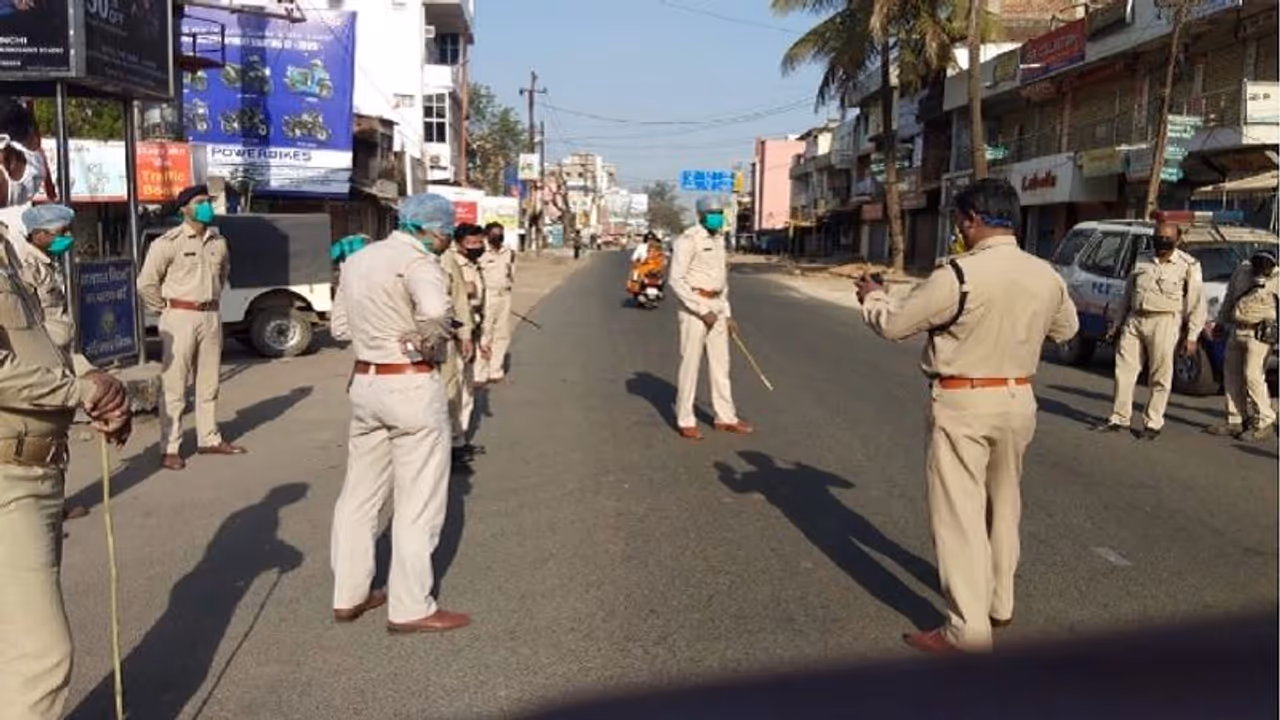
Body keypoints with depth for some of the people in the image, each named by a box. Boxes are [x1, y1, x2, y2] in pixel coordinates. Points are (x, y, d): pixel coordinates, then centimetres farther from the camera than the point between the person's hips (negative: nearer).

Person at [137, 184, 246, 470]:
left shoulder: (218, 241, 8)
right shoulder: (168, 242, -11)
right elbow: (146, 283, -9)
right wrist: (165, 309, -3)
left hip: (211, 317, 6)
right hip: (180, 318, -6)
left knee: (208, 383, 14)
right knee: (174, 386, -2)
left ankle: (209, 439, 25)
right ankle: (170, 449, 3)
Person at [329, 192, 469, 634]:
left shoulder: (358, 260, 11)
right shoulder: (417, 260, -15)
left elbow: (340, 326, 17)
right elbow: (435, 311, -36)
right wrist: (427, 342, -17)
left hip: (365, 382, 8)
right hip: (412, 386, -8)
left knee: (360, 494, 17)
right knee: (418, 503, 2)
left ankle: (349, 595, 27)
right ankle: (410, 609, 10)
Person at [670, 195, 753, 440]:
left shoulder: (718, 240, 13)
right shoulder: (688, 240, -13)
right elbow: (676, 280, -18)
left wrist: (727, 313, 16)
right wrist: (702, 311, -19)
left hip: (715, 306, 8)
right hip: (693, 305, -8)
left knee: (720, 363, 11)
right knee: (690, 363, -3)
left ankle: (726, 417, 19)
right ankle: (685, 421, 6)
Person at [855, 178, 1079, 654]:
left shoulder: (959, 275, -19)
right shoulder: (1046, 276, 2)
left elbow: (894, 324, -10)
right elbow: (1066, 328, 19)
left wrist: (872, 297, 11)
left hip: (963, 404, -7)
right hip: (1018, 400, 7)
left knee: (959, 512, -2)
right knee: (1003, 504, 21)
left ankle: (969, 629, 0)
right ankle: (999, 603, 36)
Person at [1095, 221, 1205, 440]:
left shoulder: (1188, 265, -1)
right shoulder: (1141, 262, 13)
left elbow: (1196, 303, -3)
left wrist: (1191, 336, -7)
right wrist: (1119, 323, 18)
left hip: (1164, 323, -5)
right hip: (1135, 320, 5)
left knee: (1160, 378, 0)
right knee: (1124, 370, 5)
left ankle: (1153, 424, 9)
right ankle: (1119, 418, 14)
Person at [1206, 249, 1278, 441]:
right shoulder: (1242, 270, 8)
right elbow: (1230, 297, 19)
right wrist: (1221, 321, 23)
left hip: (1259, 334, -6)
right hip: (1236, 330, 6)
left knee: (1253, 376, -11)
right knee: (1232, 374, 8)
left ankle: (1264, 423, -1)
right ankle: (1236, 421, 17)